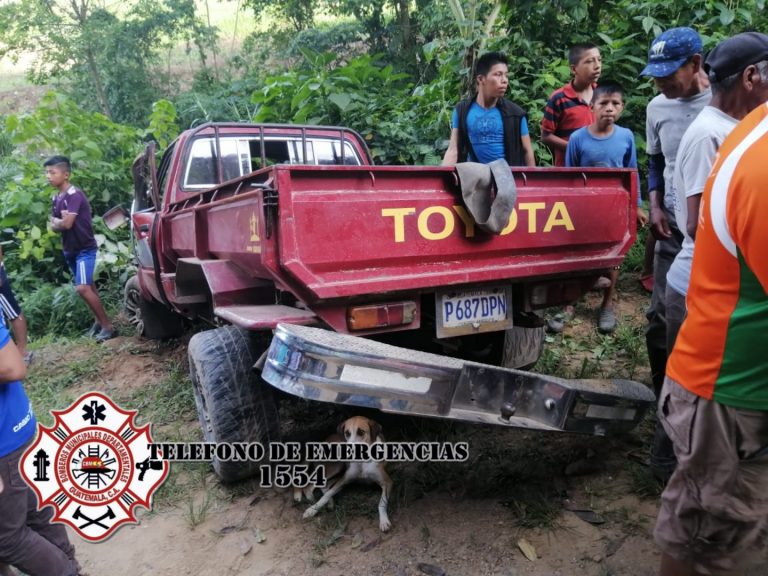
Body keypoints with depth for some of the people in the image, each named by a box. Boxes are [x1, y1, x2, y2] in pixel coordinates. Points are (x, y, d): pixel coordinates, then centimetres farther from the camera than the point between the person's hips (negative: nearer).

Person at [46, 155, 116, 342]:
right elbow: (53, 226, 8)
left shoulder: (74, 194, -17)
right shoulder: (56, 198, 10)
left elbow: (67, 224, -24)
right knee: (88, 287, 15)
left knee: (83, 288, -18)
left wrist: (57, 221, -2)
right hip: (70, 250, 9)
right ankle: (100, 320, 26)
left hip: (85, 249, -9)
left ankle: (108, 325, -11)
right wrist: (60, 221, -14)